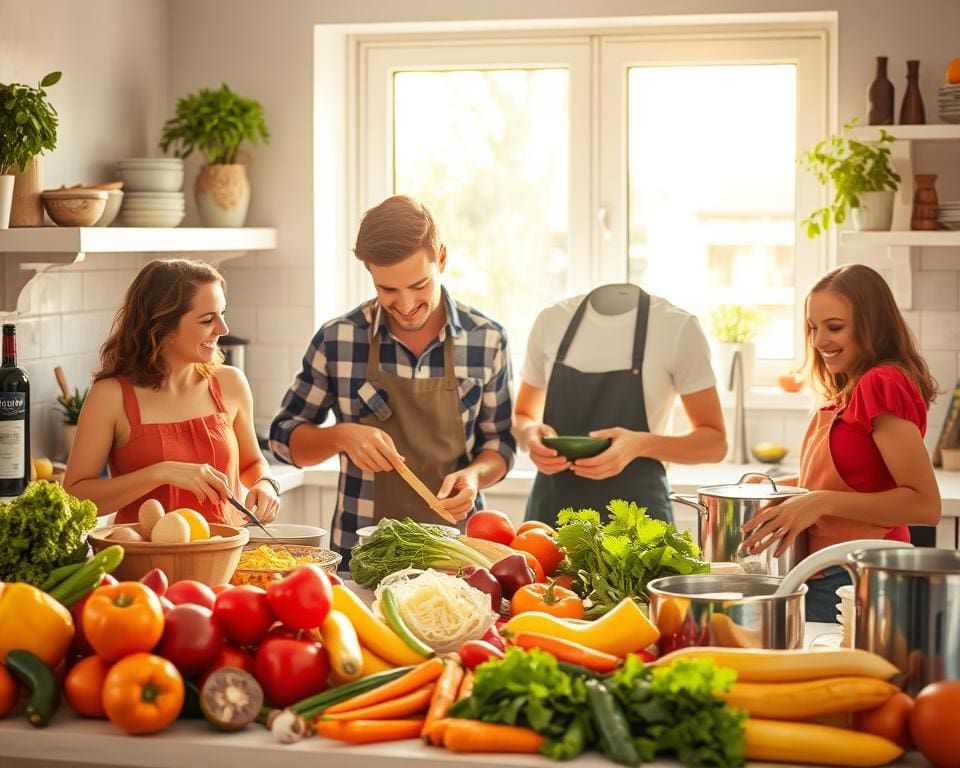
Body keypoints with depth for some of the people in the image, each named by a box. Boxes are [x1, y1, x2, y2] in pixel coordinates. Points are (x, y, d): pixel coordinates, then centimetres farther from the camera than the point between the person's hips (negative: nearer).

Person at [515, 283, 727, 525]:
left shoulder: (678, 326, -7)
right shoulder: (550, 321, 4)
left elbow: (714, 441, -3)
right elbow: (522, 417, 15)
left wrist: (642, 444, -21)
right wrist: (530, 433, -9)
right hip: (551, 509, 3)